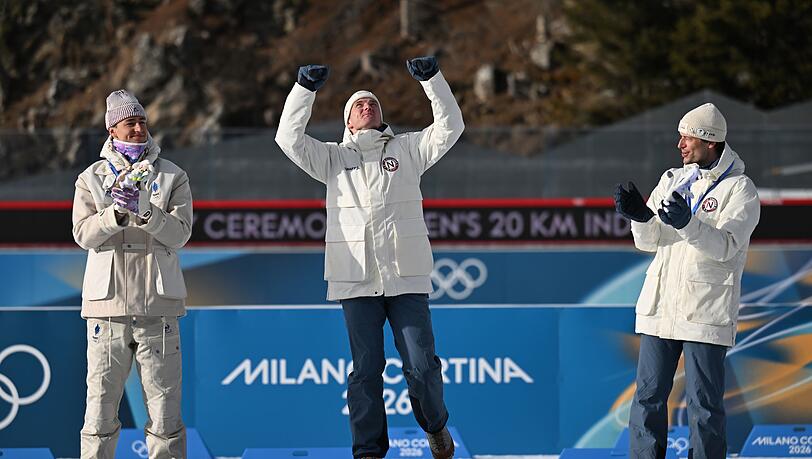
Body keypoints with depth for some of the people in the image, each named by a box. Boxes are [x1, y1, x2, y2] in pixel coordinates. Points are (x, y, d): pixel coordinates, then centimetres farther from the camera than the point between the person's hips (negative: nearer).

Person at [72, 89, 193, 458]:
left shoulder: (172, 178, 9)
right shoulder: (91, 179, 9)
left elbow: (179, 233, -3)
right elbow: (83, 234, -3)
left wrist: (145, 211, -20)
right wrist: (116, 214, -20)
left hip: (158, 308, 0)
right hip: (108, 306, 0)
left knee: (165, 406, 0)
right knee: (101, 404, -1)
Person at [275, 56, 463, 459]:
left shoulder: (408, 150, 14)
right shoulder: (333, 158, 15)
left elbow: (450, 127, 5)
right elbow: (289, 137, 4)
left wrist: (431, 78, -5)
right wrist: (305, 88, -3)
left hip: (406, 277, 0)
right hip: (356, 279, 1)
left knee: (421, 367, -3)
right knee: (366, 370, 0)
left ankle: (435, 425, 23)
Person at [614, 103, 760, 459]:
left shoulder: (740, 189, -3)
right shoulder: (673, 180, 13)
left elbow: (725, 246, -17)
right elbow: (648, 242, 8)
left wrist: (688, 224, -33)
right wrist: (640, 217, -14)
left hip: (707, 311, -5)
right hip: (660, 306, 5)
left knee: (704, 404, -2)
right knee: (648, 396, 6)